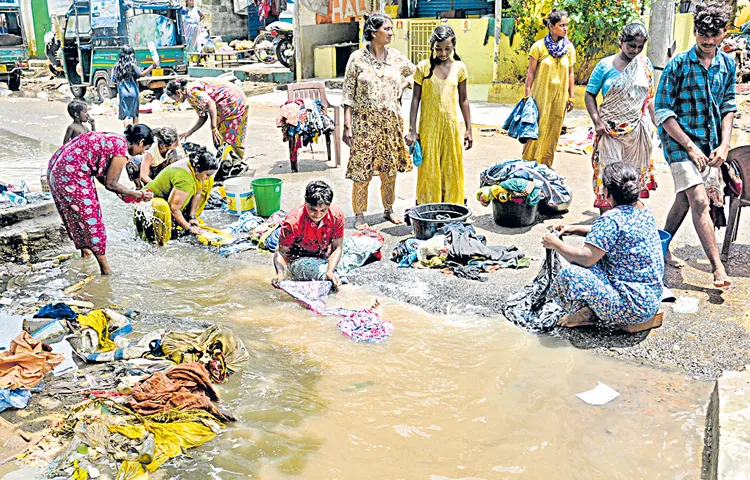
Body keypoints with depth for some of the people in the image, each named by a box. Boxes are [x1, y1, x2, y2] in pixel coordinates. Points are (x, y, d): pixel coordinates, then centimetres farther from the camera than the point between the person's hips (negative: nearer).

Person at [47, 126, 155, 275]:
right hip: (71, 177, -10)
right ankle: (106, 270, 13)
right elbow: (110, 184, -9)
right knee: (91, 219, 2)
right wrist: (138, 194, -2)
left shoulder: (111, 139, 14)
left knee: (76, 217, 24)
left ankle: (85, 253, 40)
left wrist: (120, 191, 19)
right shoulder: (121, 150, -13)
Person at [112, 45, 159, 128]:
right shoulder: (132, 65, -6)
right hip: (133, 92, -1)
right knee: (135, 114, 15)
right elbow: (142, 74, -21)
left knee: (126, 115, -4)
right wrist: (153, 66, -28)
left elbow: (114, 80, 5)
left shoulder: (117, 66, 3)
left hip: (123, 93, 1)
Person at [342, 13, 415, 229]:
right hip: (365, 122, -4)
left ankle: (389, 210, 26)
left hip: (391, 121, 4)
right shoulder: (357, 58, -5)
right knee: (362, 171, -2)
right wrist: (347, 126, -10)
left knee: (390, 170, 10)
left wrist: (402, 86, 6)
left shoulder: (396, 56, 5)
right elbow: (348, 95, -5)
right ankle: (359, 216, 9)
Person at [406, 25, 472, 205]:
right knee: (428, 169, 4)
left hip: (450, 125, 2)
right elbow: (416, 99, -1)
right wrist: (412, 130, -6)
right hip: (428, 126, -2)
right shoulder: (423, 67, -3)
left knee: (452, 170, 8)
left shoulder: (459, 67, 3)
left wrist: (468, 129, 8)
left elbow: (463, 100, 9)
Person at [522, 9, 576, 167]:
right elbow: (531, 72, -5)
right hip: (540, 95, -4)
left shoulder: (569, 47, 4)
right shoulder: (539, 46, -7)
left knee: (553, 131, 9)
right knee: (537, 129, 0)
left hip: (559, 96, 4)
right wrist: (527, 96, -7)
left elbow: (570, 73, 9)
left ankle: (546, 163, 21)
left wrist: (571, 96, 8)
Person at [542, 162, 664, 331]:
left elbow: (586, 258, -24)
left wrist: (556, 244, -8)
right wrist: (574, 229, 17)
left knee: (570, 274, -24)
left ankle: (589, 316, 1)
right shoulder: (643, 210, 7)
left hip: (635, 305, -10)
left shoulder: (611, 219, -23)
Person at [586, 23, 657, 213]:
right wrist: (597, 121, -10)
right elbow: (590, 94, 0)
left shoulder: (645, 64, 7)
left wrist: (655, 123, 9)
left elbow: (650, 97, 14)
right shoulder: (605, 65, -3)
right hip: (611, 128, -3)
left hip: (638, 128, 3)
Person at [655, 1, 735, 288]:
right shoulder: (678, 65, -11)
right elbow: (663, 112, -12)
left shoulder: (727, 65, 4)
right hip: (680, 140, -5)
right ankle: (718, 268, -13)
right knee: (700, 202, -14)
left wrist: (724, 145, -1)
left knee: (685, 199, 13)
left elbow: (728, 107, 11)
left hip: (711, 143, 5)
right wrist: (691, 148, -16)